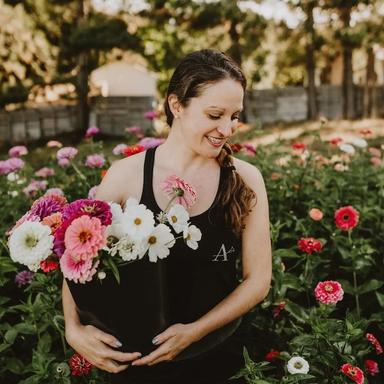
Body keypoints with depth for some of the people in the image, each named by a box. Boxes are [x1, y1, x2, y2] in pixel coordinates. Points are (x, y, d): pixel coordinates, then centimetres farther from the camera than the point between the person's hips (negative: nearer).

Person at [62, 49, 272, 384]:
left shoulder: (244, 179, -10)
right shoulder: (126, 175, -11)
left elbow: (258, 278, -6)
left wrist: (195, 331, -17)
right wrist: (75, 329, -19)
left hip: (220, 356, 0)